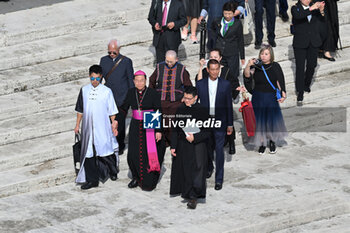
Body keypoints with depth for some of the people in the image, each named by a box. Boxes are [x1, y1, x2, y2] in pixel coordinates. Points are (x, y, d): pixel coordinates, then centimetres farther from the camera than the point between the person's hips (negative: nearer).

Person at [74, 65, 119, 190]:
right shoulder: (84, 90, 3)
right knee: (88, 153, 3)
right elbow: (80, 110, 11)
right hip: (88, 127, 2)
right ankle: (92, 180, 12)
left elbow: (112, 111, 1)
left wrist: (114, 125, 1)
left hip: (103, 128, -2)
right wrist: (77, 125, 12)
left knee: (106, 151, 6)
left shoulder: (107, 91, -6)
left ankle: (112, 171, 34)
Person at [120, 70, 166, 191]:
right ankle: (136, 178, 18)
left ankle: (149, 182, 7)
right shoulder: (131, 92, 2)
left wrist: (159, 130, -12)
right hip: (135, 127, 3)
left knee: (149, 155, -5)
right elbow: (124, 108, 11)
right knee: (133, 155, -2)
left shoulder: (153, 93, -9)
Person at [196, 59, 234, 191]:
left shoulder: (225, 85, -1)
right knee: (207, 148, 14)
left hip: (219, 122, -2)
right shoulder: (200, 84, 1)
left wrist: (230, 124, 2)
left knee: (219, 149, -6)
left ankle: (219, 179, -1)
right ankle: (209, 167, 42)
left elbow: (229, 105, 2)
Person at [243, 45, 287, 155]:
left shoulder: (275, 66, -2)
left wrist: (283, 93, -10)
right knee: (260, 120, 3)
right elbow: (247, 75, -20)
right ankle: (262, 143, 19)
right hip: (258, 98, 0)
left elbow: (280, 81, 2)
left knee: (272, 120, 4)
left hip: (271, 98, 0)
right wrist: (248, 66, -37)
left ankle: (272, 141, 26)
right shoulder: (256, 66, -5)